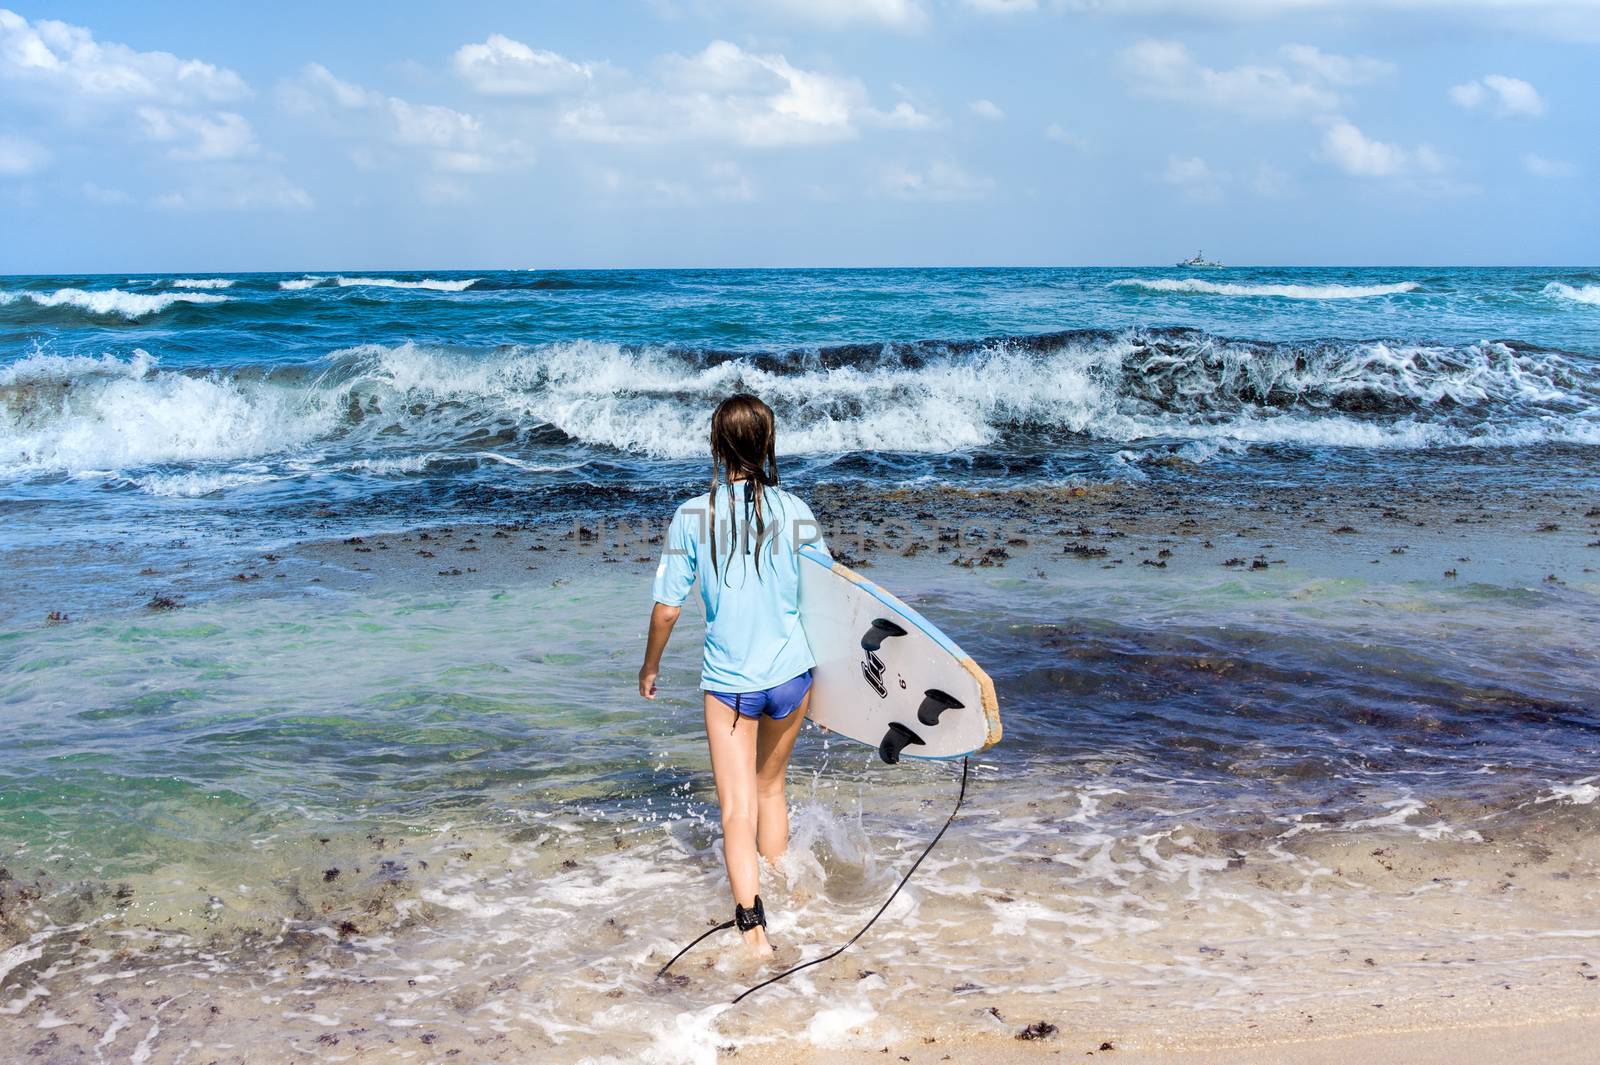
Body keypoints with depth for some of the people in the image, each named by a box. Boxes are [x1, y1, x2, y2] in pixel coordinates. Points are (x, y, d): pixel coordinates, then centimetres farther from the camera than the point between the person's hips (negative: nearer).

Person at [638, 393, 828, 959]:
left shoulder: (692, 515, -9)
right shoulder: (795, 512, -6)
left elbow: (667, 607, -5)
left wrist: (650, 664, 13)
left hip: (727, 681, -2)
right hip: (790, 674, 2)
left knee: (738, 807, 4)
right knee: (771, 787, 22)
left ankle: (753, 926, -7)